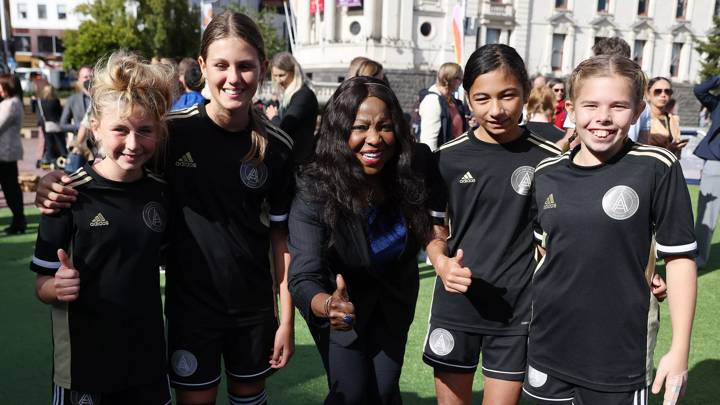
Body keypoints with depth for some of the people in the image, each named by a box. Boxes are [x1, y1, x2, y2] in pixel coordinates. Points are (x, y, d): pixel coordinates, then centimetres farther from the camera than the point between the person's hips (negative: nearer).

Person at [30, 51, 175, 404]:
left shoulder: (161, 194, -2)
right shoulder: (71, 194, -13)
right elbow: (42, 285, -8)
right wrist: (59, 287, -26)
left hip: (147, 360, 3)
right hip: (83, 363, -3)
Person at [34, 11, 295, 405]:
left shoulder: (277, 148, -9)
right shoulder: (173, 131, -13)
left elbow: (282, 235, -3)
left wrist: (287, 318, -3)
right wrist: (57, 182, -22)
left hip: (254, 307, 2)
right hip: (190, 304, -1)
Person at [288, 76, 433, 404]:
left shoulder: (416, 163, -23)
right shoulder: (314, 191, -31)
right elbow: (304, 277, -37)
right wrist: (329, 306, -56)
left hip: (395, 301, 3)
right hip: (340, 303, -3)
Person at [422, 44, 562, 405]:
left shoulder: (550, 159, -7)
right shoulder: (448, 158, -3)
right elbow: (435, 230, 6)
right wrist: (442, 263, -14)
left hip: (518, 310, -1)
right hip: (455, 306, 2)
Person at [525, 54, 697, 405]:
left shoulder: (656, 168, -11)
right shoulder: (547, 173, 0)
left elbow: (679, 257, -7)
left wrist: (680, 349, -7)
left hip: (621, 354, -3)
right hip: (548, 346, 4)